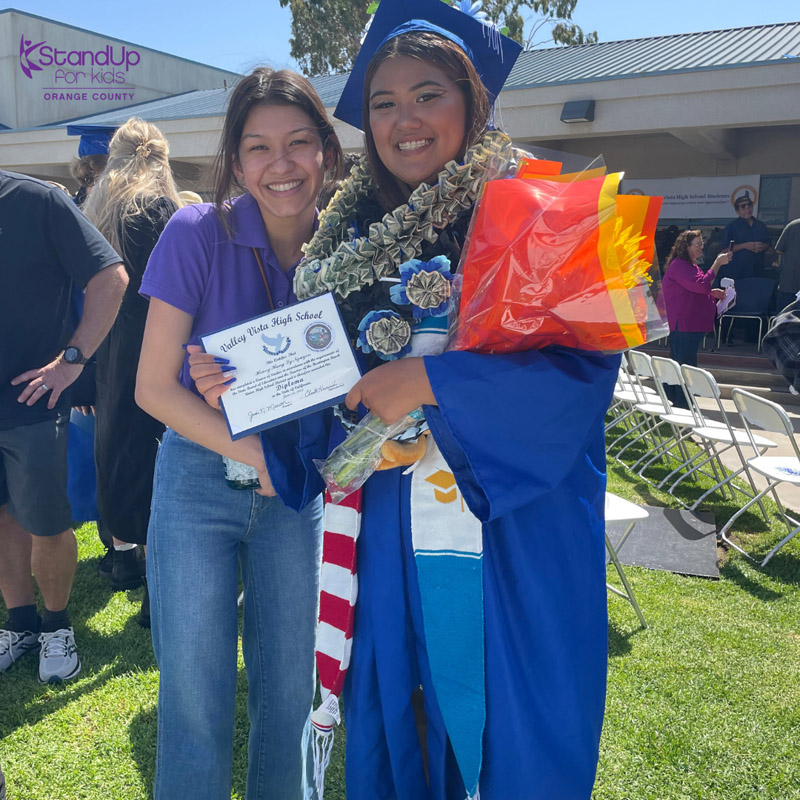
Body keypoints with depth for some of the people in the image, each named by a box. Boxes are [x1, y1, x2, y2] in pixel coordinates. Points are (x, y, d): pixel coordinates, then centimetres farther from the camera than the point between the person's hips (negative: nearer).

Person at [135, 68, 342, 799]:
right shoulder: (198, 233, -13)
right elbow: (153, 387, -11)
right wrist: (248, 450, -23)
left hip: (298, 492, 3)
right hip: (199, 481, -2)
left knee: (289, 691, 15)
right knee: (196, 700, 6)